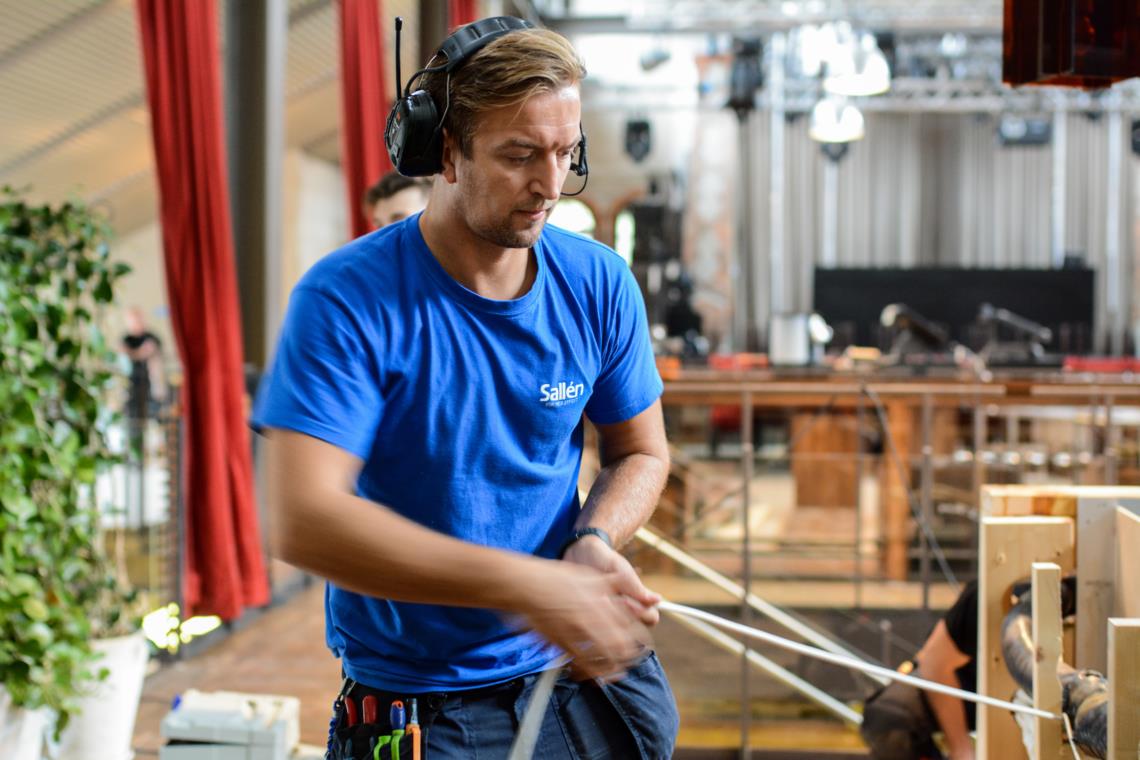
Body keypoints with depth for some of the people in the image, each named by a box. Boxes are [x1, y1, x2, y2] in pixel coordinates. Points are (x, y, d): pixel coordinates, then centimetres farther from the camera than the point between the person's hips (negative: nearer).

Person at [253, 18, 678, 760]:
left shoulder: (599, 283, -4)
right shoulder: (348, 299, -19)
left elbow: (641, 452, 9)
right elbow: (302, 518, -28)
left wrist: (595, 540, -14)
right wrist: (522, 585, -34)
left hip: (577, 672, 4)